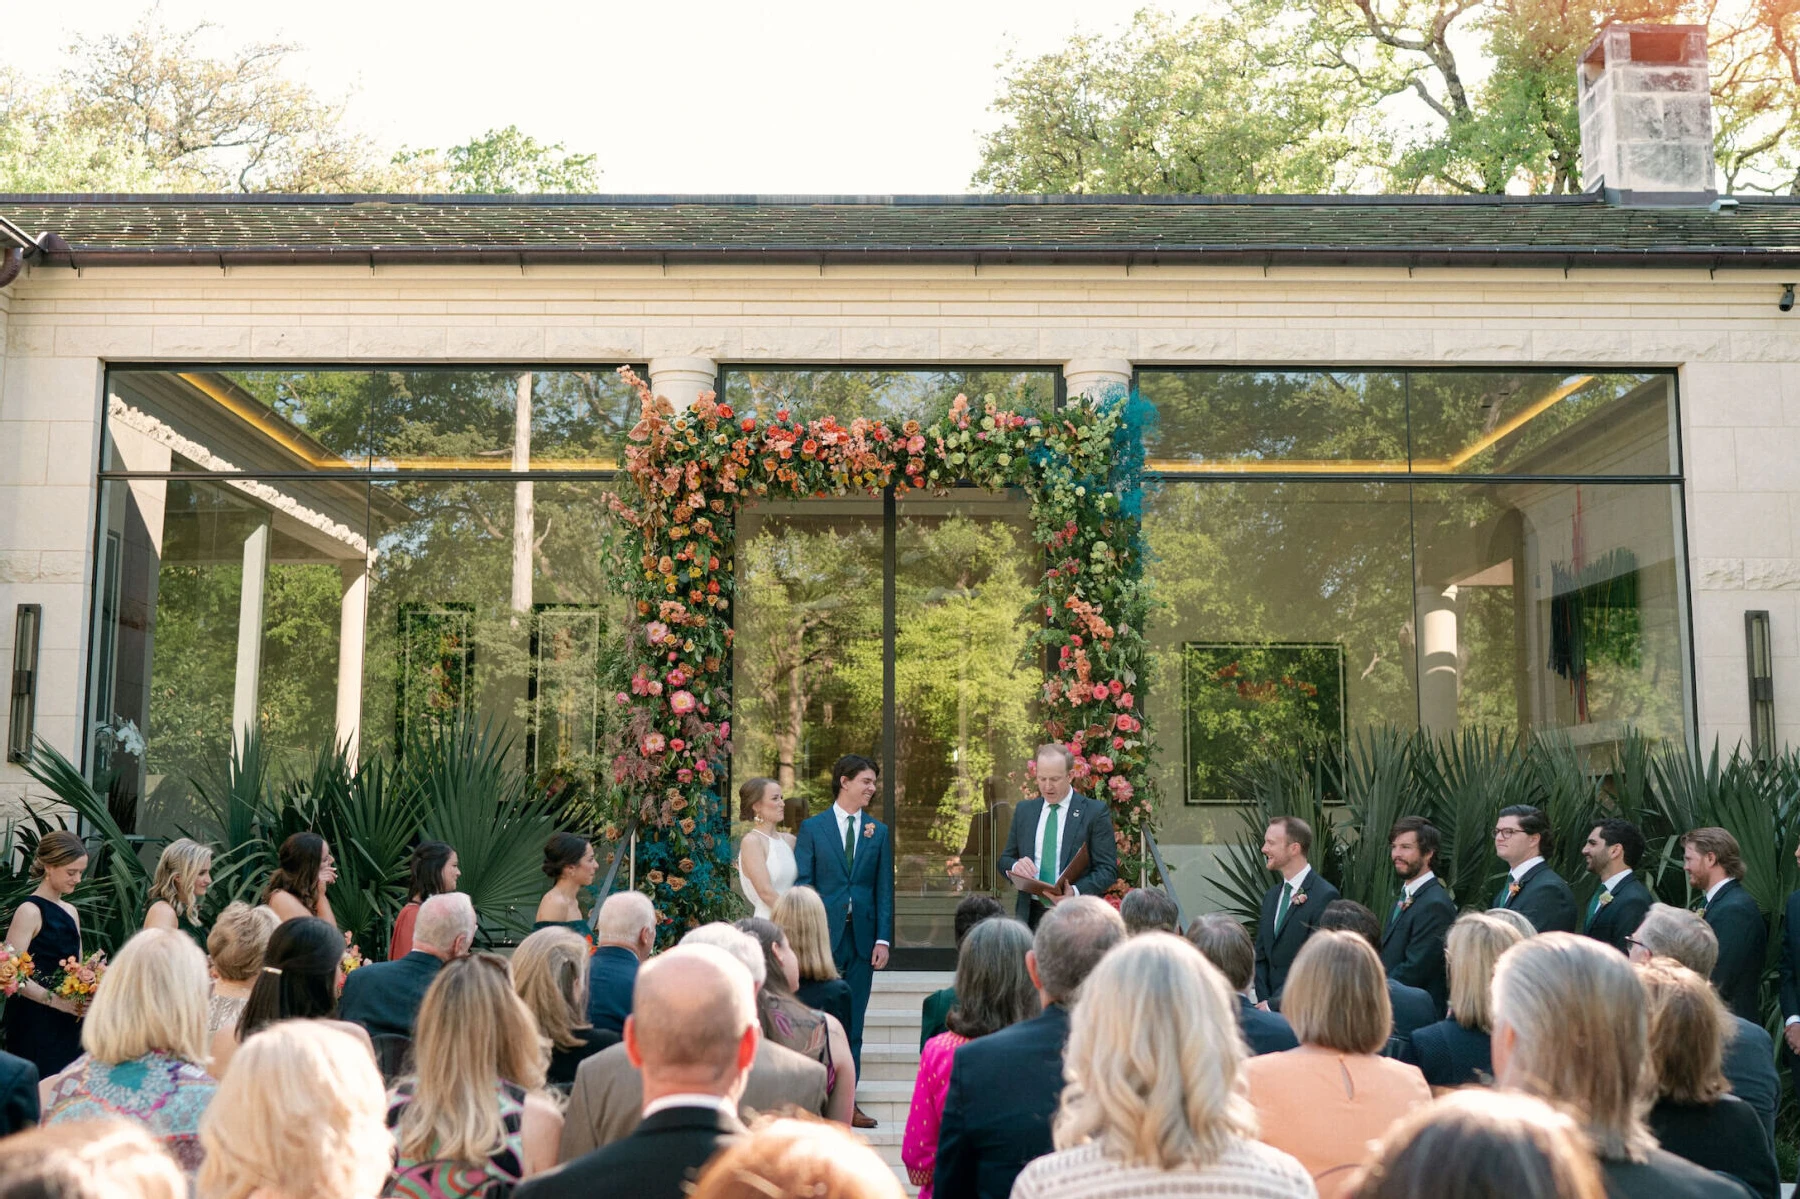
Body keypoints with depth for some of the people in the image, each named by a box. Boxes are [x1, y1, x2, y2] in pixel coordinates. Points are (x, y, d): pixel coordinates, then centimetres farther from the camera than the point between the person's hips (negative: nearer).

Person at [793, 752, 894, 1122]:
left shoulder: (878, 833, 10)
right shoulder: (812, 828, 2)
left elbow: (884, 890, 7)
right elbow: (802, 884, -2)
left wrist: (883, 938, -2)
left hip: (862, 935, 3)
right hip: (824, 934, -3)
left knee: (853, 1022, 7)